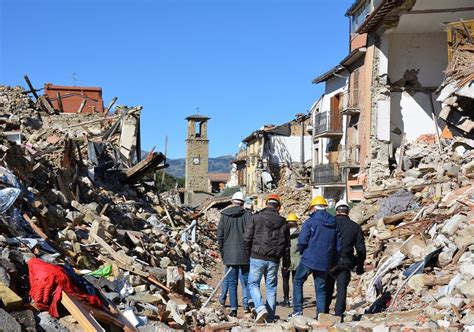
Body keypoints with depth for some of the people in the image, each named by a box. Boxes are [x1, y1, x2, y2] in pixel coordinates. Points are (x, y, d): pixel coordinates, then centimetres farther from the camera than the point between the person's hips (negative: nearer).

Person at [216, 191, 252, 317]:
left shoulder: (224, 215, 3)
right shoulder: (246, 214, -4)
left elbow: (220, 235, 5)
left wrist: (222, 252, 13)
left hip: (229, 254, 2)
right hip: (244, 254, -1)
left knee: (232, 283, 7)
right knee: (246, 281, 9)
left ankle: (233, 309, 7)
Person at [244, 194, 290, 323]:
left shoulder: (256, 217, -1)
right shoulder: (282, 222, 7)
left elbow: (247, 238, -3)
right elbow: (286, 244, 10)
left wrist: (248, 253, 10)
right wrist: (286, 263, 16)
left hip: (257, 258, -2)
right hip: (274, 259, 3)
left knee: (253, 284, 9)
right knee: (271, 288, 11)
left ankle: (260, 308, -13)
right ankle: (270, 318, 12)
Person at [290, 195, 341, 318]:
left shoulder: (310, 221, -7)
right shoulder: (333, 224, 8)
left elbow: (302, 241, -13)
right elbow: (338, 246, 9)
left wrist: (303, 252, 7)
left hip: (309, 259, -4)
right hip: (324, 262, 4)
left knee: (298, 282, 12)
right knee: (321, 288, 11)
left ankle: (297, 310, 5)